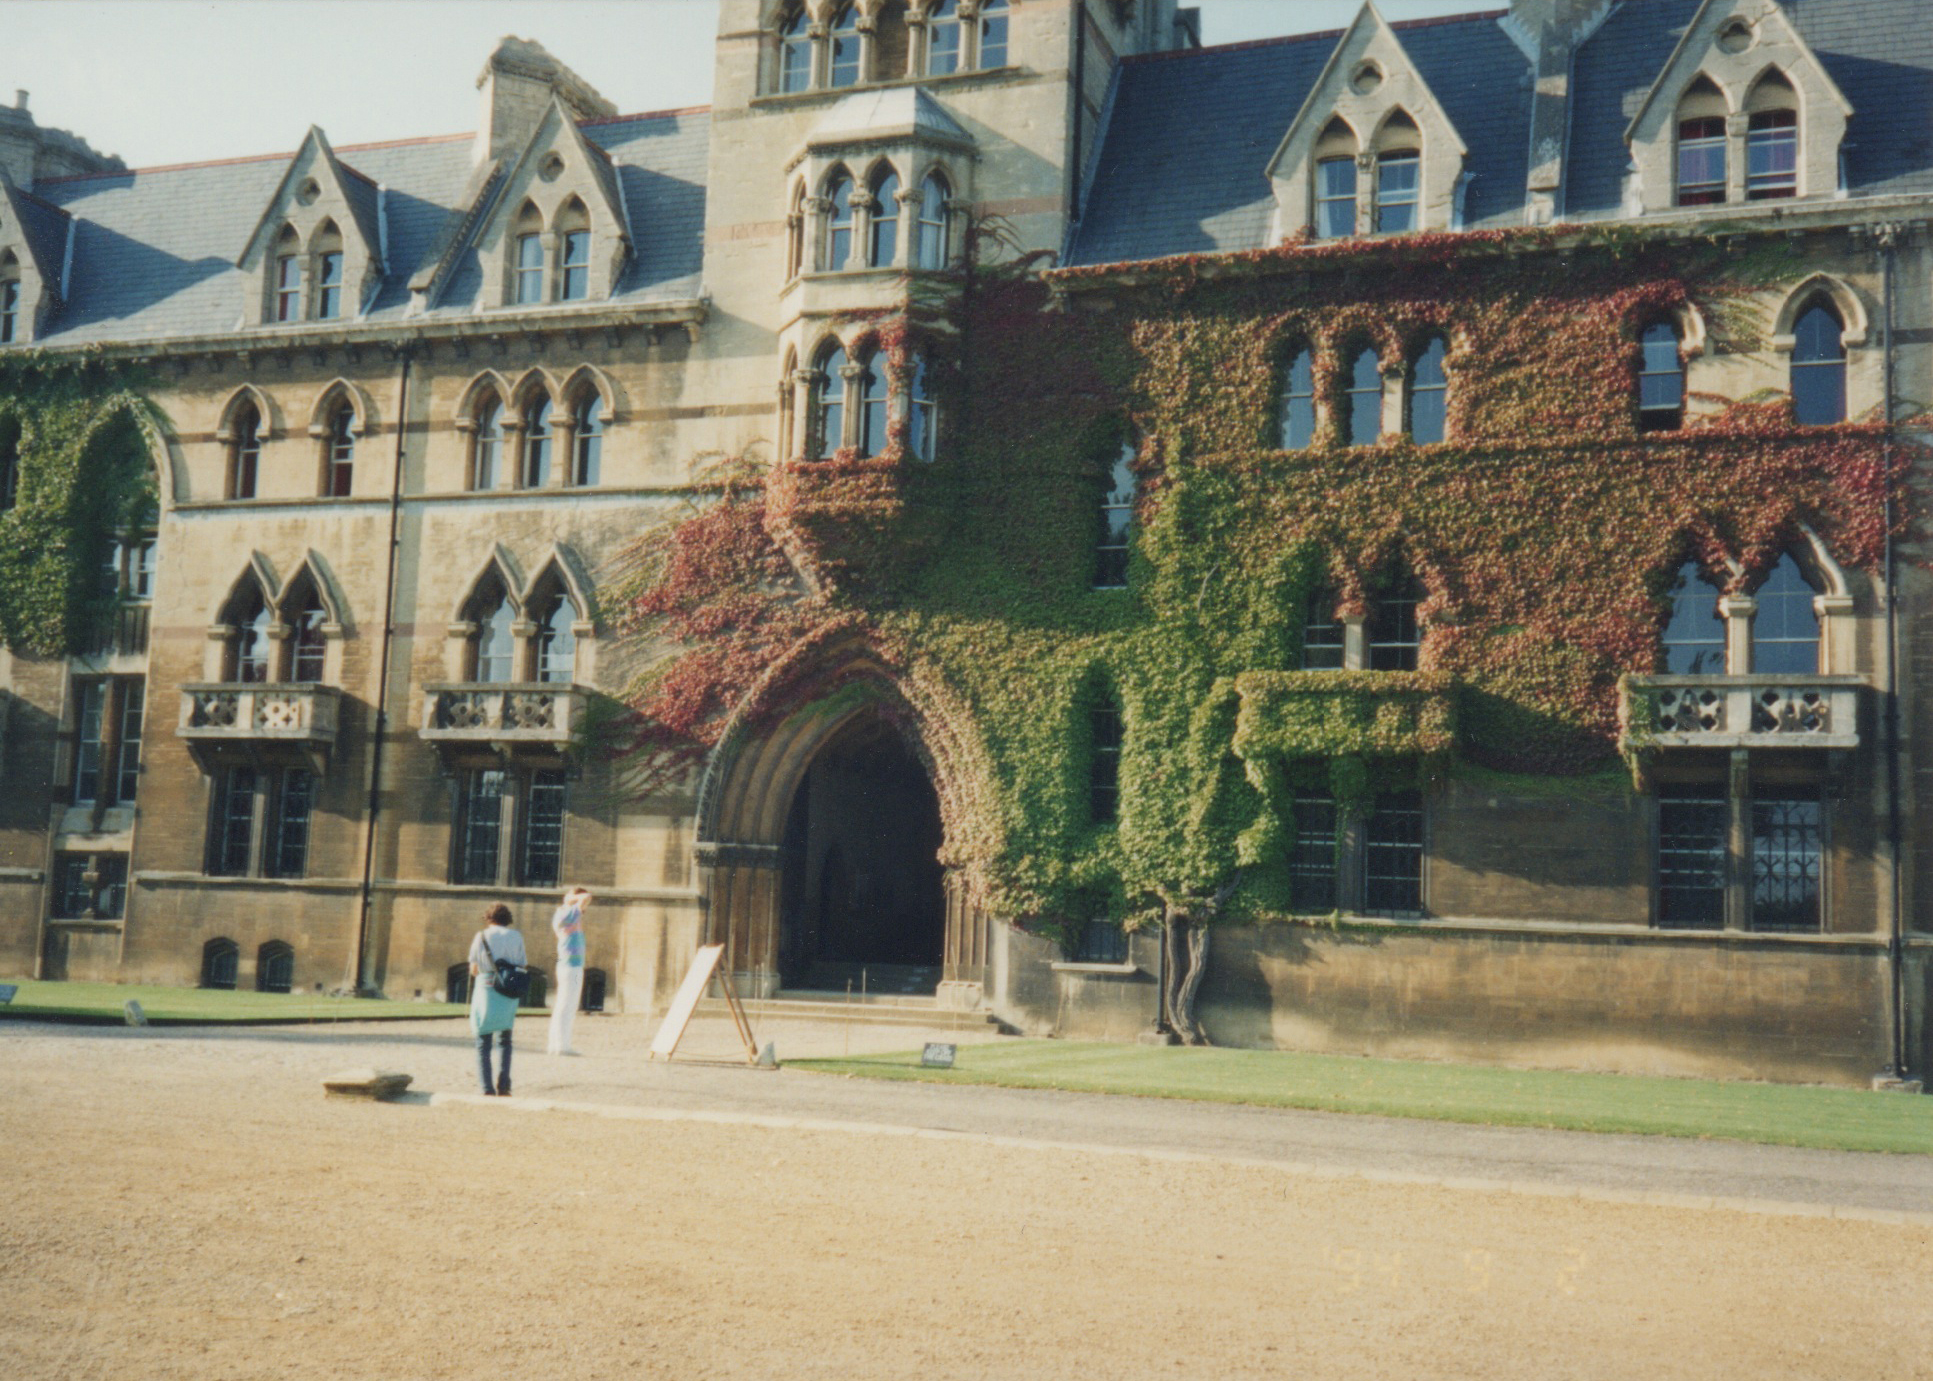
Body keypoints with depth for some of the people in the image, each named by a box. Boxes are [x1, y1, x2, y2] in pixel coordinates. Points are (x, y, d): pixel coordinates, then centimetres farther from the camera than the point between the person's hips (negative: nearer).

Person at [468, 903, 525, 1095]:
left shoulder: (481, 936, 0)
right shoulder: (516, 937, 2)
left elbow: (474, 969, 0)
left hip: (485, 991, -1)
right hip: (509, 995, 1)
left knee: (483, 1043, 6)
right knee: (504, 1041, 16)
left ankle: (487, 1089, -3)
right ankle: (503, 1086, 4)